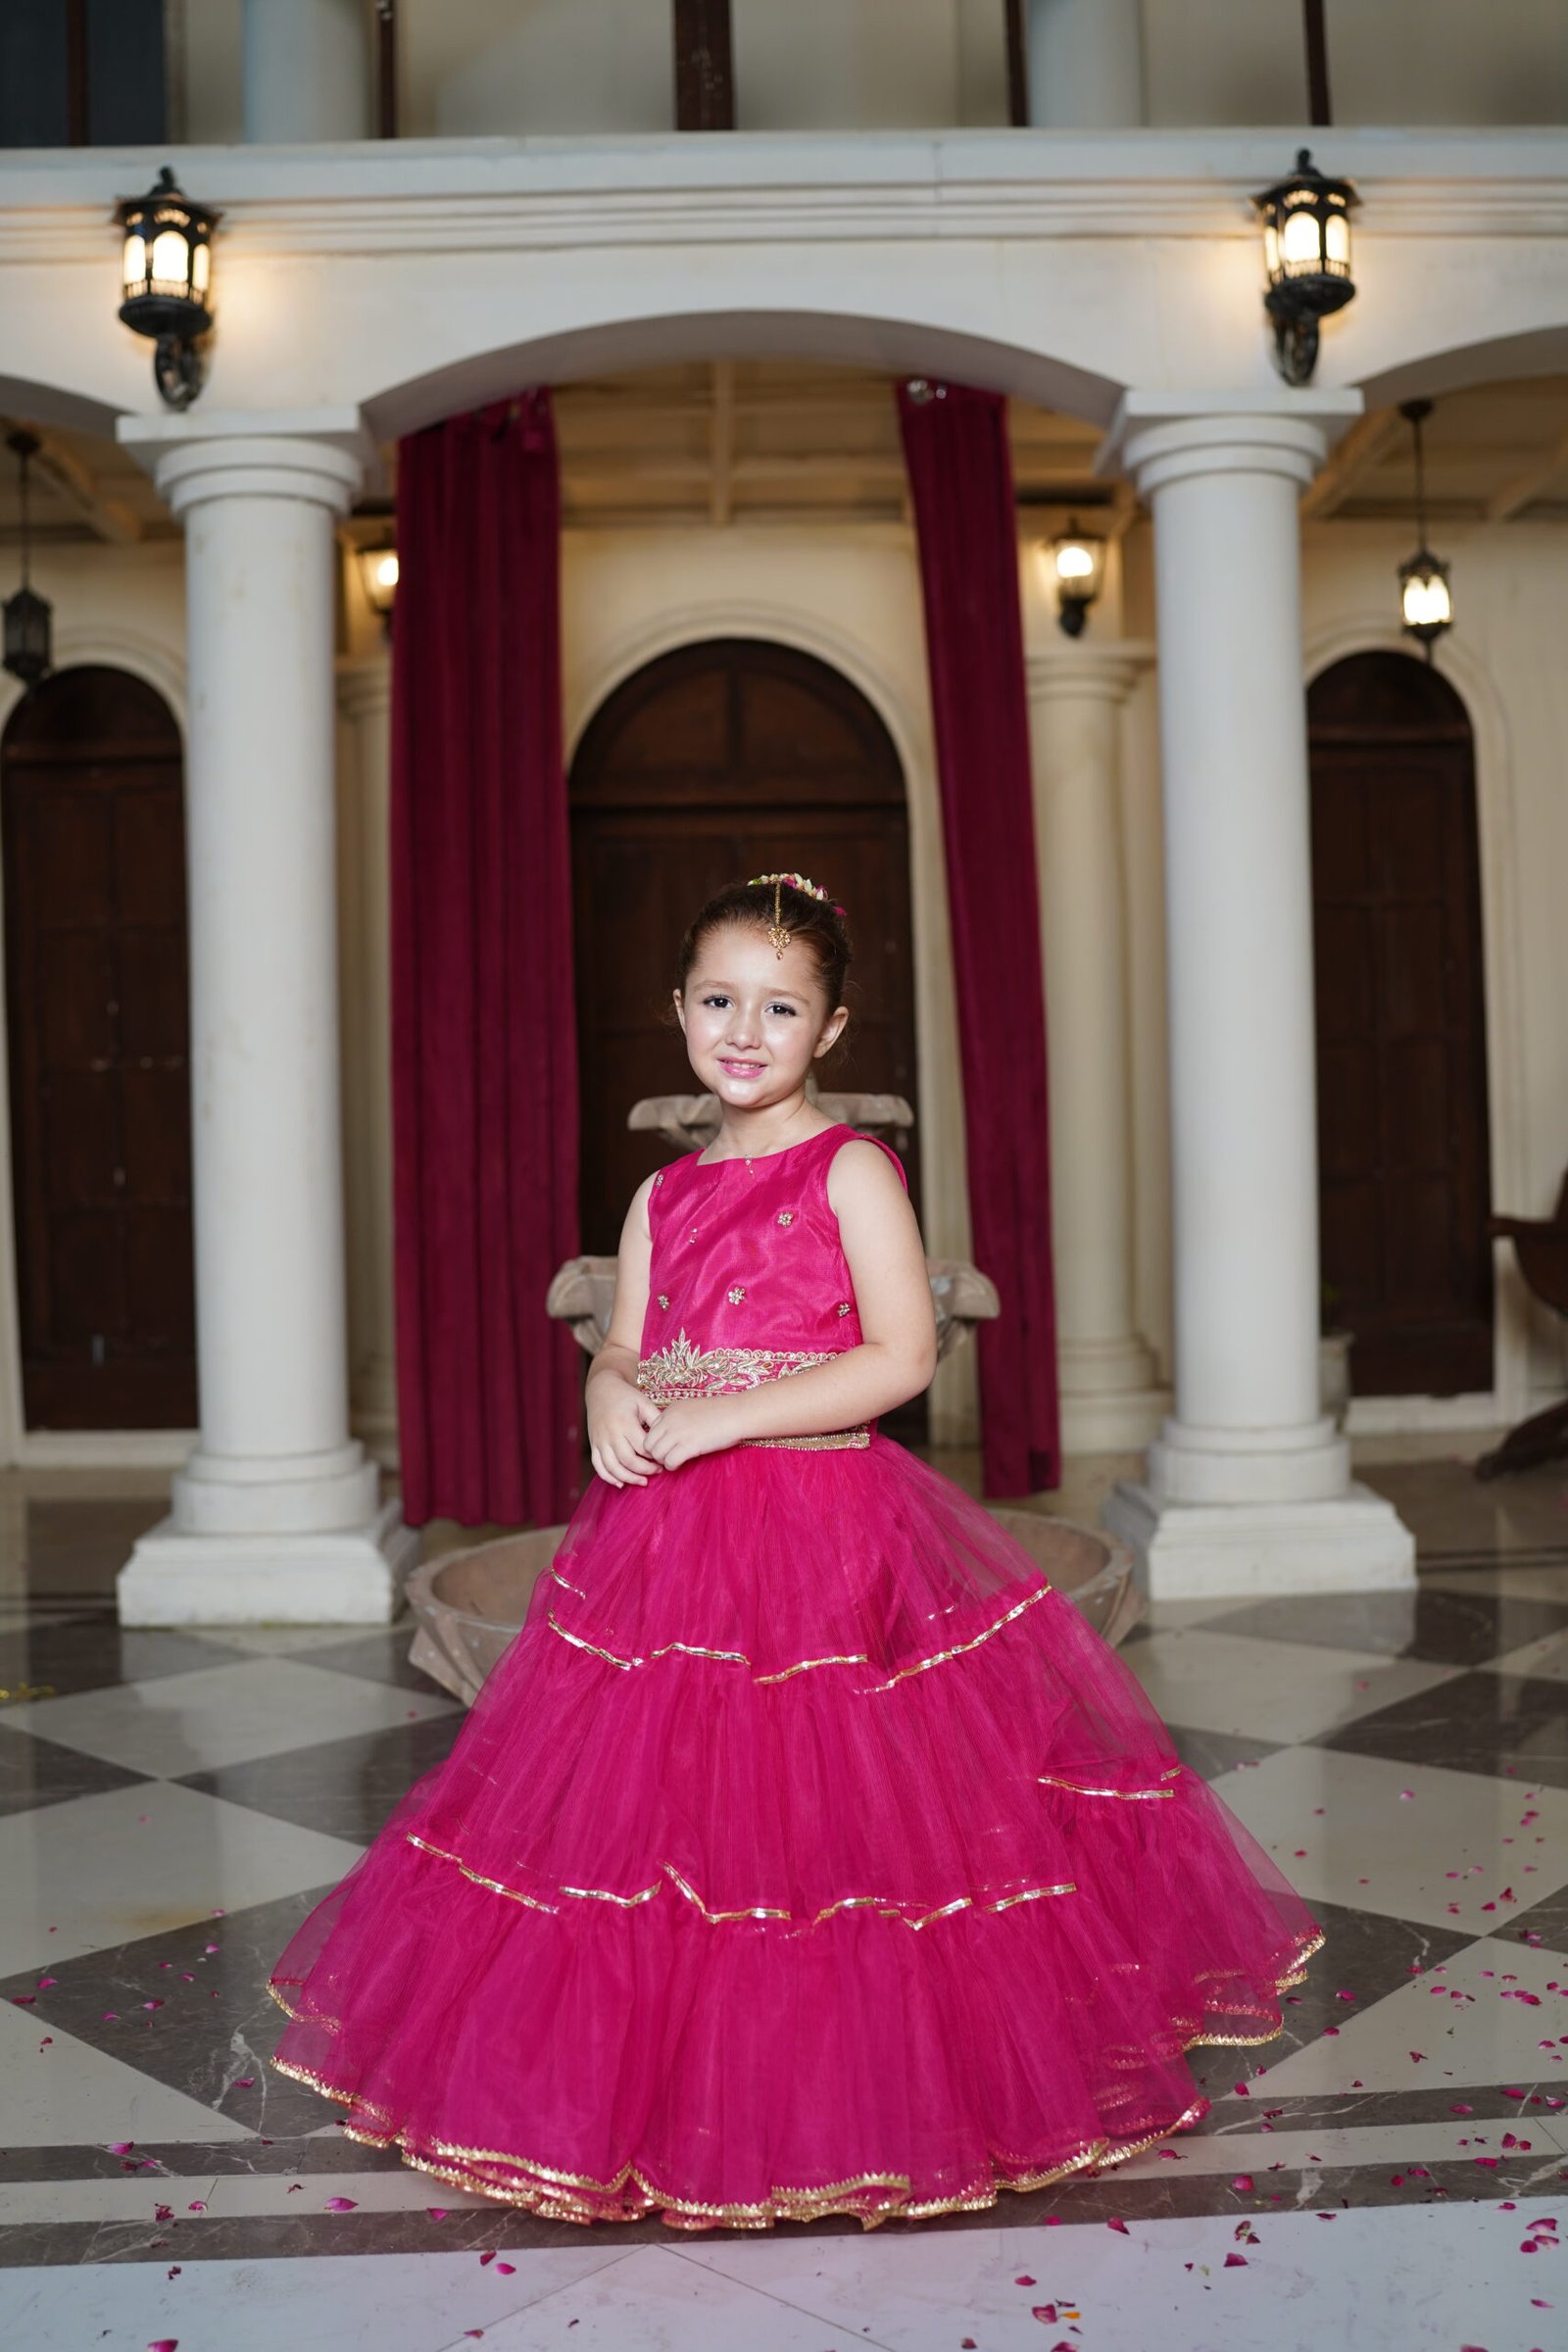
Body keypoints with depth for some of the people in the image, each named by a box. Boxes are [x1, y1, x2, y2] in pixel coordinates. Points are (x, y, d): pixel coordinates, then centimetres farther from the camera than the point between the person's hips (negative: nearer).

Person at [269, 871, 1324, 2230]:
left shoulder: (851, 1169, -4)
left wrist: (725, 1416, -17)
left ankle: (836, 2101, 16)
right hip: (669, 1543, 6)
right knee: (654, 1799, 7)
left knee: (823, 1805, -2)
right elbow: (623, 1348, 15)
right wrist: (611, 1398, -10)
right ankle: (658, 2081, 25)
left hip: (828, 1530, -5)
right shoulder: (664, 1194, 13)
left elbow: (904, 1356, -12)